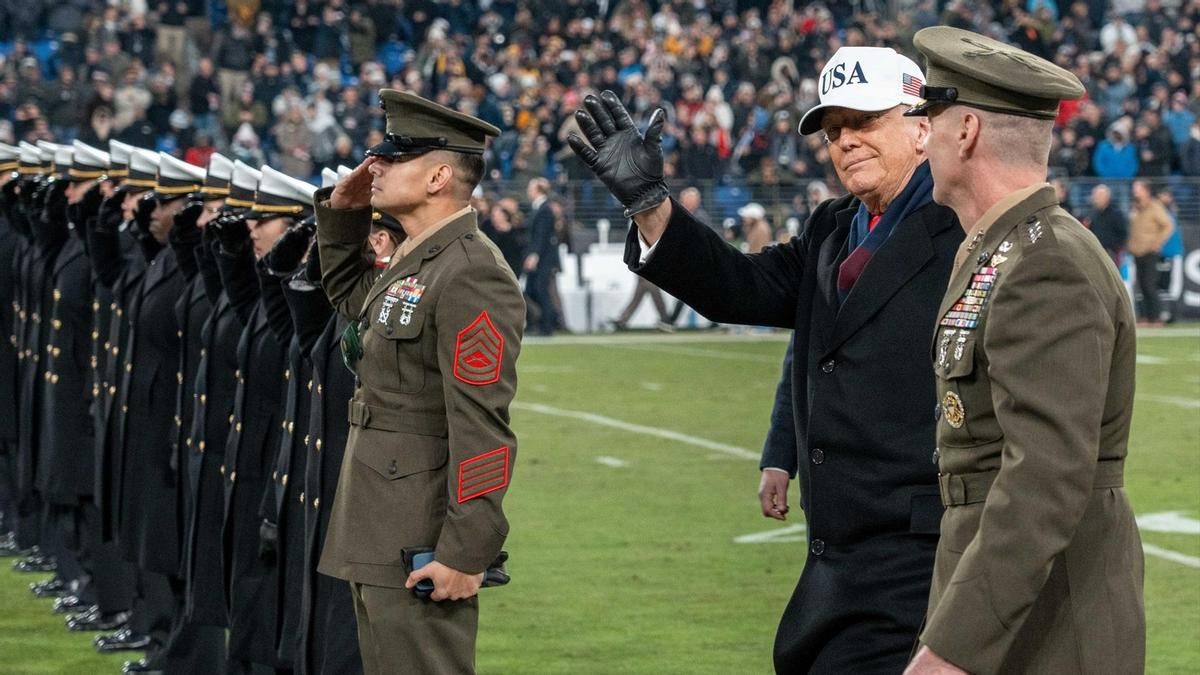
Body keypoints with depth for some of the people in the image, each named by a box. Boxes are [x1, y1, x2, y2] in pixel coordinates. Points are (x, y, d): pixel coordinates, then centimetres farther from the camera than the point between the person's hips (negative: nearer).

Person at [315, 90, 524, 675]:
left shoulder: (471, 275, -17)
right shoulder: (410, 265, 13)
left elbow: (482, 429, -22)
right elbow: (348, 296, 36)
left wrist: (466, 553, -25)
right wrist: (342, 211, 18)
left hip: (422, 550, -10)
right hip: (379, 539, 10)